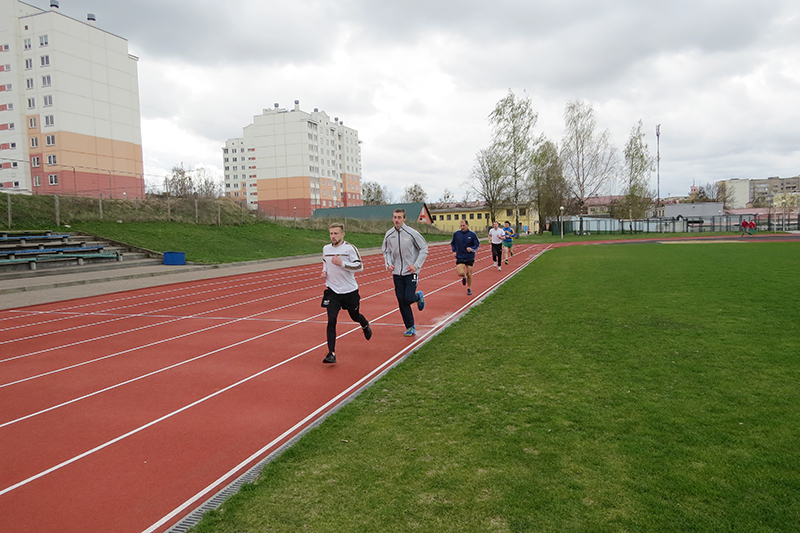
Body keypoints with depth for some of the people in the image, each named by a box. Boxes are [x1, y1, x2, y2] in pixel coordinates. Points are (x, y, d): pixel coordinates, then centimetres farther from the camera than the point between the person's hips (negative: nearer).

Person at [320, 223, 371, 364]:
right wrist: (324, 271, 4)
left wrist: (341, 263, -25)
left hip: (350, 291, -2)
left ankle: (365, 325, 55)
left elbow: (360, 266, -16)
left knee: (355, 316, 17)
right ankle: (331, 354, -8)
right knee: (331, 320, -11)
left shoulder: (350, 248, -11)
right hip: (332, 291, 2)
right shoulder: (326, 249, 4)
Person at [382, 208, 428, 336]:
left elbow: (424, 249, -3)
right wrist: (388, 264, -2)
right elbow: (386, 251, 15)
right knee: (401, 301, 2)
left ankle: (419, 296, 25)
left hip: (411, 272, -3)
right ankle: (410, 327, 17)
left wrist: (416, 265, -11)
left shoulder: (412, 233, -10)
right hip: (397, 273, 4)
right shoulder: (389, 235, 2)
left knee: (408, 298, -12)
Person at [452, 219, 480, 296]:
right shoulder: (456, 234, -1)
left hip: (470, 258, 0)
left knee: (469, 274, 4)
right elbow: (452, 243, 15)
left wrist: (472, 249, -21)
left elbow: (477, 244, -1)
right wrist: (454, 251, 0)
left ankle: (469, 289, 27)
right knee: (460, 273, -15)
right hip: (460, 257, 0)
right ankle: (464, 277, 24)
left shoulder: (472, 234, -6)